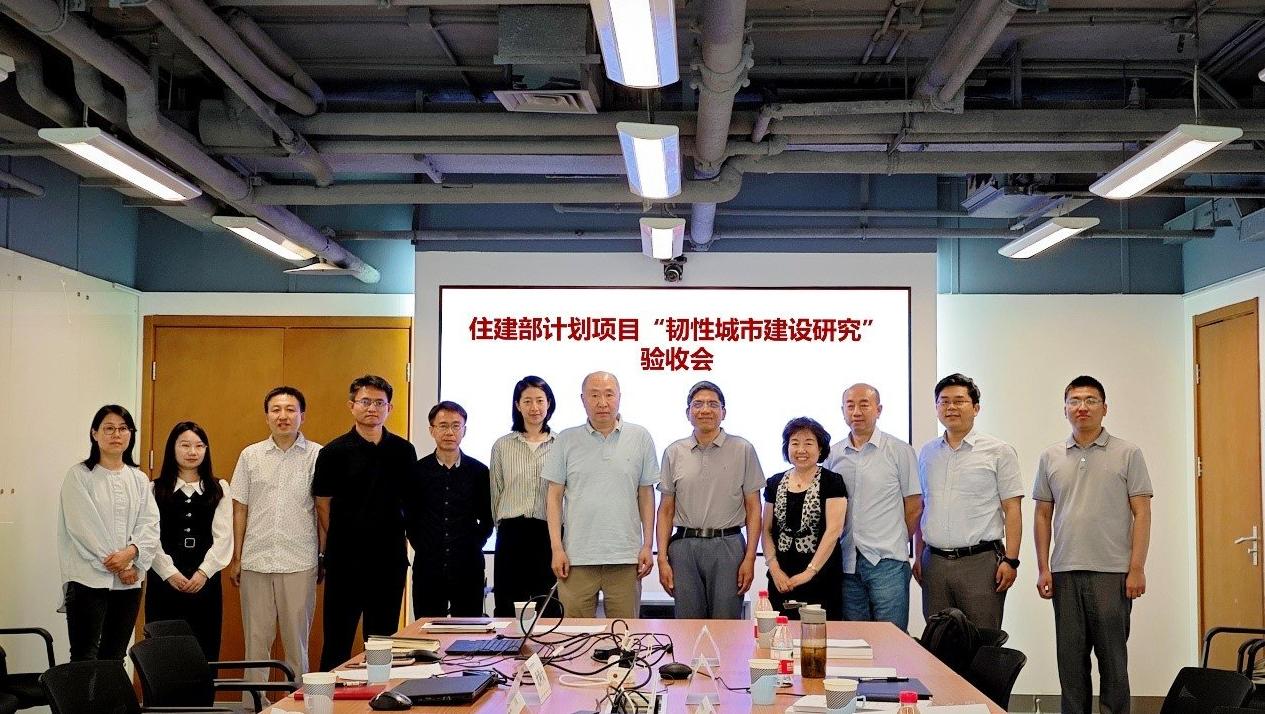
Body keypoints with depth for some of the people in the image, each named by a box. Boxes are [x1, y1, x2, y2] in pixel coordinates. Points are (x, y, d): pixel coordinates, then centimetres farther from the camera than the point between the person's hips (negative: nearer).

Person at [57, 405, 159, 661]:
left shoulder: (139, 479, 12)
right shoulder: (79, 475, -2)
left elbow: (150, 524, 3)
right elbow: (83, 525, -9)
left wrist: (131, 552, -16)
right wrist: (117, 565, -11)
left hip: (128, 581, 5)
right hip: (89, 580, -4)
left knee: (115, 658, 9)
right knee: (84, 659, -4)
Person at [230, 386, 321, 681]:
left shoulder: (317, 455, 1)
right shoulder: (251, 455, 8)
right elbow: (240, 510, 11)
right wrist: (236, 559, 9)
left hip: (299, 562, -2)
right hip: (256, 561, 2)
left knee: (296, 640, 5)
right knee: (255, 640, 7)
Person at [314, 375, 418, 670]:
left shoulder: (403, 451, 6)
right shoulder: (334, 452, -3)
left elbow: (411, 502, 12)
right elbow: (323, 507, 0)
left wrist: (399, 538, 6)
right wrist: (326, 550, -2)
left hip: (390, 557, 3)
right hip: (345, 558, -3)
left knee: (384, 639, 10)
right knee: (338, 638, 2)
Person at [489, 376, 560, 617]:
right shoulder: (502, 446, 9)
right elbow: (496, 493, 14)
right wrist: (504, 527, 12)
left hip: (549, 532, -1)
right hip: (512, 532, 1)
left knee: (551, 608, 1)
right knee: (506, 607, 2)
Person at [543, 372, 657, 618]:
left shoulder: (640, 438, 6)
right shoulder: (566, 440, 5)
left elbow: (646, 494, 9)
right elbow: (555, 496, 5)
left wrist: (647, 545, 3)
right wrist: (556, 548, -2)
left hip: (626, 558, 0)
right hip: (577, 558, 0)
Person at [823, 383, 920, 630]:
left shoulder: (900, 452, 0)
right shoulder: (833, 454, 10)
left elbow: (914, 507, 4)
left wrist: (893, 543, 8)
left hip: (887, 562, -3)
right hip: (847, 562, 3)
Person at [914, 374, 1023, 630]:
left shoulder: (999, 452, 0)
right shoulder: (927, 453, 14)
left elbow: (1012, 510, -3)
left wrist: (1011, 560, -10)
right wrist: (918, 556, 12)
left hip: (980, 561, -4)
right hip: (934, 562, 4)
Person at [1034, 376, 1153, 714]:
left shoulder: (1127, 454, 1)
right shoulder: (1050, 458, 10)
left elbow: (1142, 514, -2)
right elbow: (1043, 516, 12)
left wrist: (1137, 568, -9)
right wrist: (1043, 568, 4)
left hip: (1112, 572, -3)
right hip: (1065, 572, 3)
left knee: (1112, 658, 2)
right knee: (1070, 658, 8)